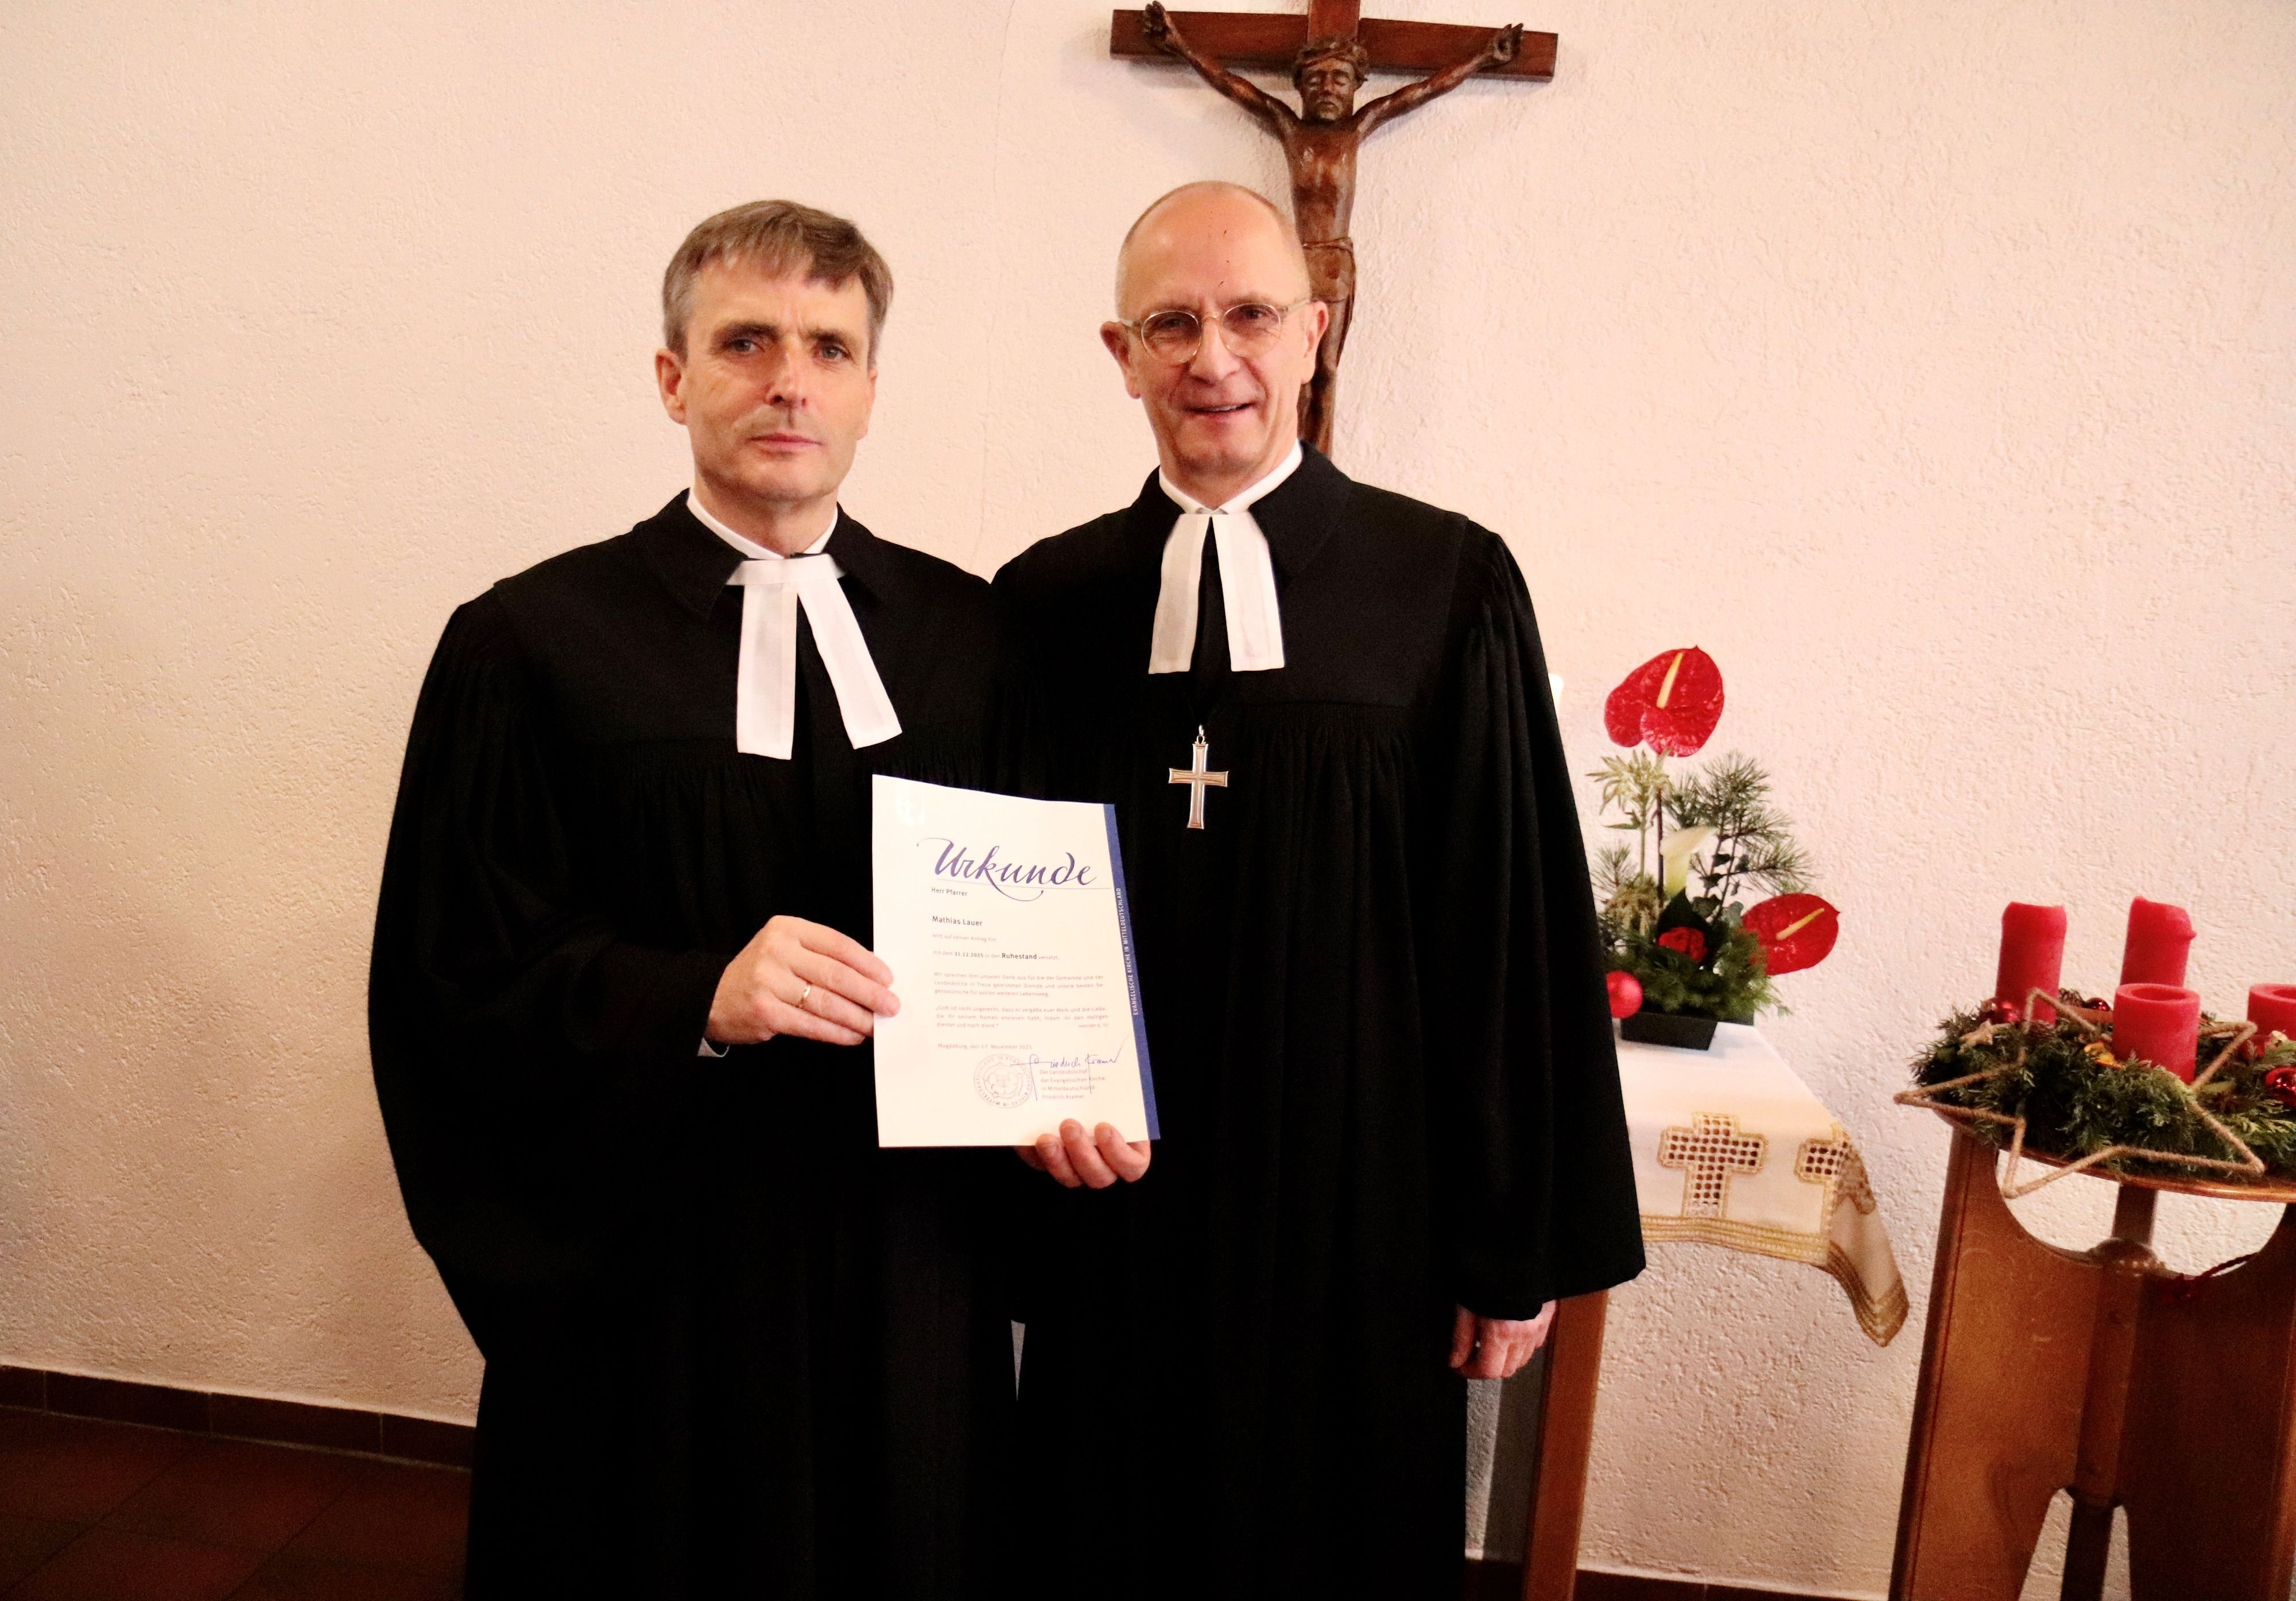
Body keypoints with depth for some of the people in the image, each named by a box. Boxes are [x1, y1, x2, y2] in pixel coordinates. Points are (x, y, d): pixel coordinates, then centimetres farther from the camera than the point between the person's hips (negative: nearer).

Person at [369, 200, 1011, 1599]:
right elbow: (456, 977, -7)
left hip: (916, 1264, 3)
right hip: (654, 1277, -2)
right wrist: (700, 1000, -22)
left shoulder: (970, 632, 3)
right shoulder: (531, 643, -5)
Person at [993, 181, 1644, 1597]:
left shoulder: (1451, 589, -6)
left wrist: (1520, 1244, -4)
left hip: (1358, 1217, -1)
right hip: (1110, 1214, 2)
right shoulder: (1046, 602, 2)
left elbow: (1515, 921, -6)